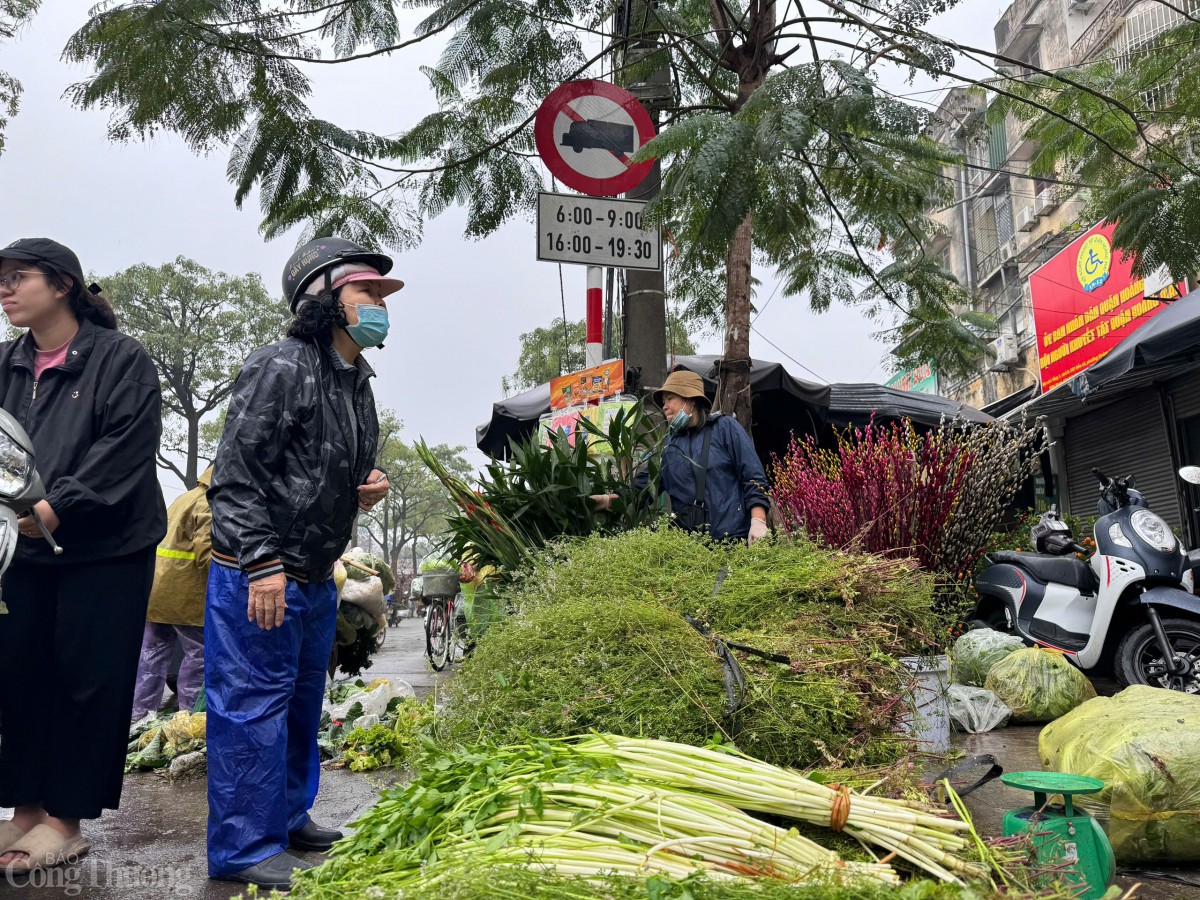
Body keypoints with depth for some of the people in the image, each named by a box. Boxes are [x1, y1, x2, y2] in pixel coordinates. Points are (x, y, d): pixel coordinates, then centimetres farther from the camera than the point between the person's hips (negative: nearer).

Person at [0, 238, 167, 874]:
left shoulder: (120, 358, -7)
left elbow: (126, 448, -16)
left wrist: (56, 507, -22)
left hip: (106, 550, -5)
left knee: (88, 679, 2)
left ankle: (67, 820, 15)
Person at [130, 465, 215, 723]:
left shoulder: (184, 499, 20)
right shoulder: (210, 505, -11)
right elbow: (206, 552, -17)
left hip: (158, 587, 9)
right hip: (184, 592, -9)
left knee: (154, 650, 14)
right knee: (199, 651, 1)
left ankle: (140, 709, 19)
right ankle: (190, 710, 6)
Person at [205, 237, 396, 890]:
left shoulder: (357, 382, 13)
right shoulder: (281, 367, -15)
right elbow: (236, 473, -19)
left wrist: (365, 489, 4)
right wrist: (263, 565, -23)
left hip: (316, 577, 10)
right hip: (257, 575, -9)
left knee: (302, 702, 19)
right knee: (254, 705, 0)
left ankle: (289, 818, 35)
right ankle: (244, 849, 13)